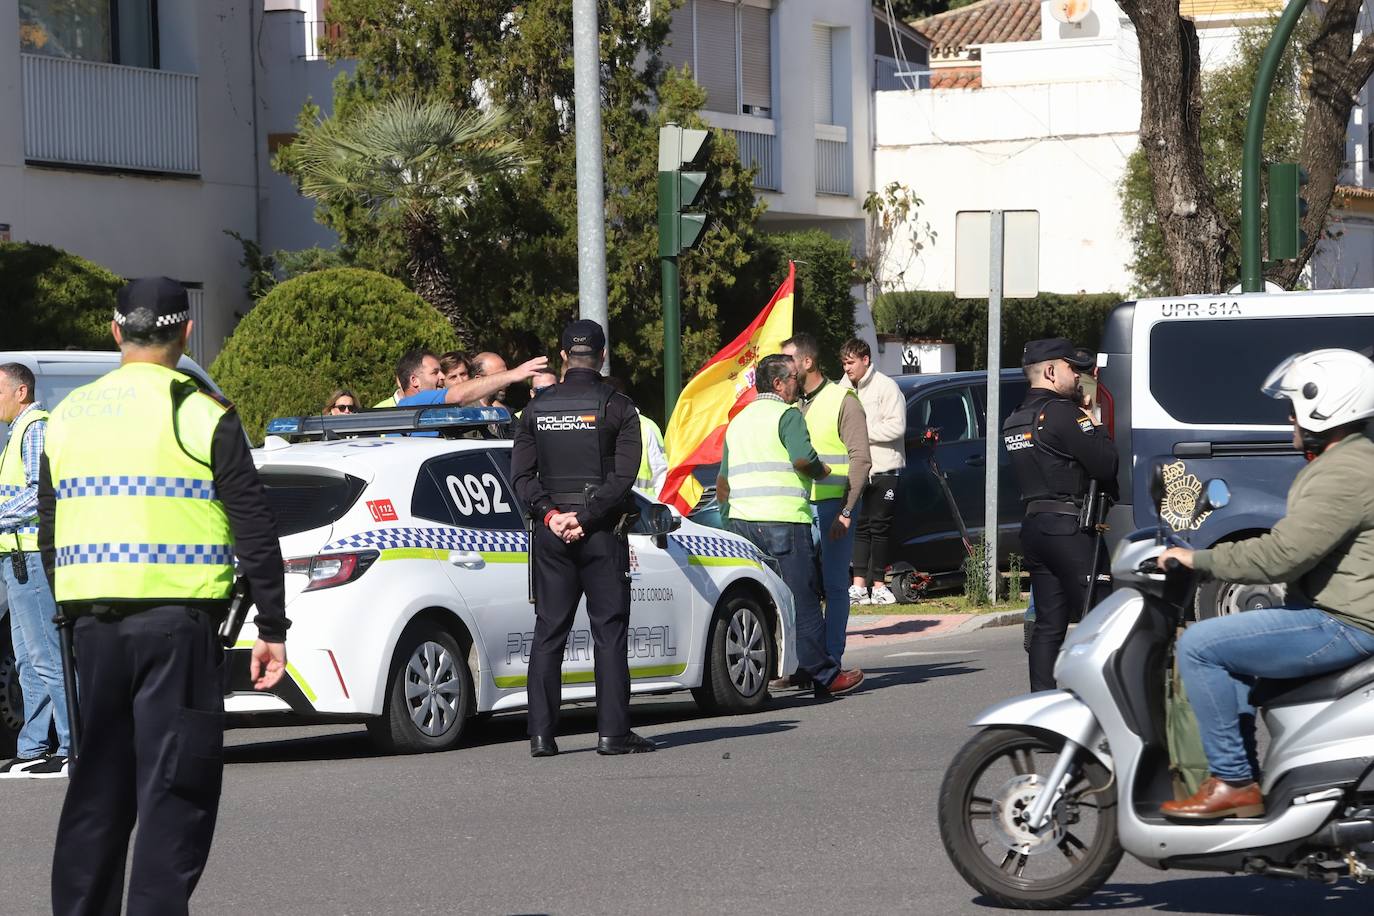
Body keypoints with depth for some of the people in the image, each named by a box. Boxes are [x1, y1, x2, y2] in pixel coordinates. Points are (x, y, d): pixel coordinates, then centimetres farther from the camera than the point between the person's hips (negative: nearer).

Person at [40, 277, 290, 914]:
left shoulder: (68, 416, 11)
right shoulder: (202, 414, -5)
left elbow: (49, 531, 16)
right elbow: (253, 529, -6)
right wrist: (272, 628, -2)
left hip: (92, 622, 5)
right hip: (178, 621, -5)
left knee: (96, 788, 13)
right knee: (175, 789, -2)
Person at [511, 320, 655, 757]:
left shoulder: (537, 408, 8)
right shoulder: (616, 407, -3)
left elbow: (522, 475, 1)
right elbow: (622, 476, -12)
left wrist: (551, 515, -6)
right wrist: (585, 519, -12)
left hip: (550, 532, 3)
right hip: (601, 532, -3)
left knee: (548, 633, 6)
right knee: (609, 631, 0)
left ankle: (542, 734, 2)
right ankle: (613, 732, -5)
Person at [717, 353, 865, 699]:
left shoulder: (738, 421, 21)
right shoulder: (788, 415, -5)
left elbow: (722, 481, 25)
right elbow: (803, 459, -21)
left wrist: (726, 520, 32)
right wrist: (822, 471, -1)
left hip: (741, 522, 7)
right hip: (783, 519, -7)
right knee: (802, 601, -2)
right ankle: (824, 676, 2)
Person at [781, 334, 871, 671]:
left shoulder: (842, 400, -4)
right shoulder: (793, 405, 17)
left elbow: (860, 459, -9)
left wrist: (846, 511, -16)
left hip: (832, 507, -6)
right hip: (799, 508, 6)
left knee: (834, 586, -3)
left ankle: (832, 660, -1)